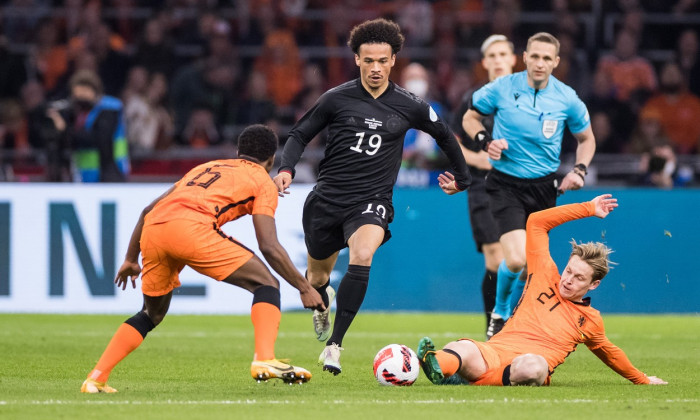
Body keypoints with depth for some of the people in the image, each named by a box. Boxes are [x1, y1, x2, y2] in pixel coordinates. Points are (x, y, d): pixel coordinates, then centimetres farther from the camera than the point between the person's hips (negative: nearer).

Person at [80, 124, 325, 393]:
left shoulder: (206, 168, 37)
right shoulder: (262, 182, 19)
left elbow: (148, 209, 34)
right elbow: (269, 247, 7)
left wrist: (131, 259, 40)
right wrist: (305, 288, 14)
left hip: (152, 230, 6)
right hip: (191, 227, -6)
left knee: (151, 315, 26)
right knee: (267, 285, 5)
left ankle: (96, 379, 18)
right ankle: (264, 359, -14)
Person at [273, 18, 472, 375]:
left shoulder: (409, 106, -1)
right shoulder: (337, 98, -4)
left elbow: (444, 135, 18)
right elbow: (300, 134, 5)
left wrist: (462, 178, 26)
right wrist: (286, 168, -12)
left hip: (371, 201, -1)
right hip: (327, 197, 1)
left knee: (363, 256, -31)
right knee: (317, 276, 15)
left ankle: (334, 346, -28)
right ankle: (322, 303, 57)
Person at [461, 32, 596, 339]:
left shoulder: (567, 99, -4)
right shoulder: (501, 89, -9)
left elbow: (586, 138, 13)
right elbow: (470, 118, 8)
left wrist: (580, 170, -4)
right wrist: (485, 141, -12)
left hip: (544, 187, 3)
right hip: (506, 184, -3)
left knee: (531, 263, 9)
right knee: (516, 259, -20)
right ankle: (499, 313, 7)